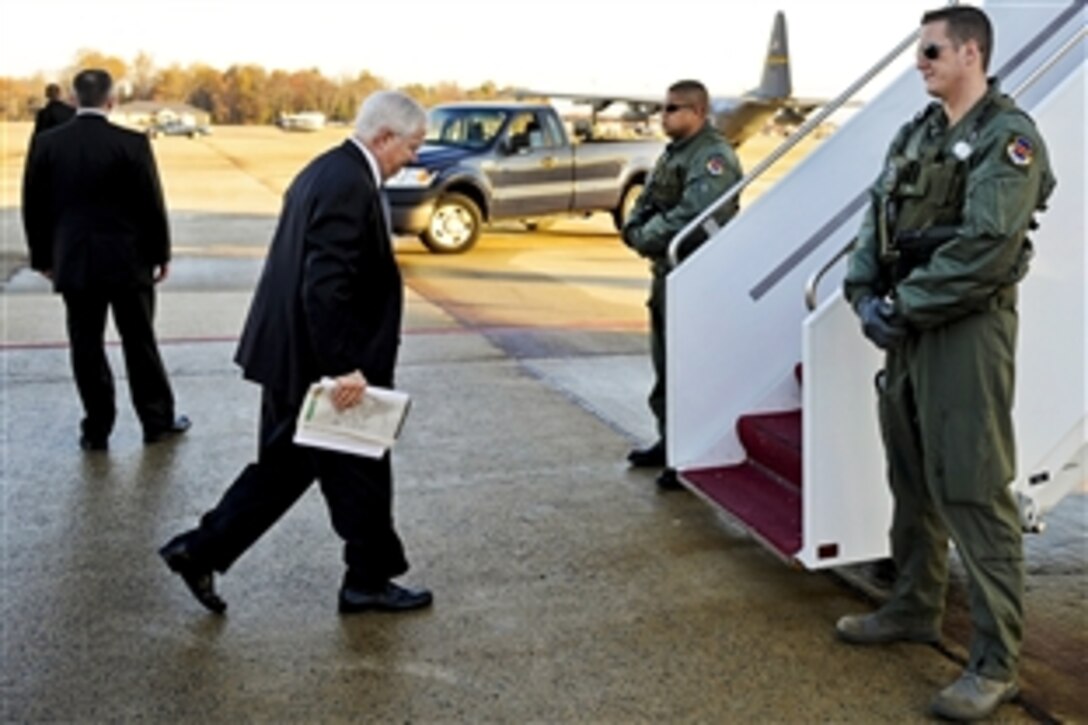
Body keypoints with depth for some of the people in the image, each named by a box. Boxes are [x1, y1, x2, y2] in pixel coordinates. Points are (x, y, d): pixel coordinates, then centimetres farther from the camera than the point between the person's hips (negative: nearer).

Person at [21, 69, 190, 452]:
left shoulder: (46, 143, -2)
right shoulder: (131, 143, -11)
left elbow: (34, 206, 3)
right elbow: (151, 204, -8)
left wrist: (43, 258, 14)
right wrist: (161, 254, 4)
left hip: (74, 261, 2)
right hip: (127, 260, -2)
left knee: (86, 347, 8)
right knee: (140, 342, 10)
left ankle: (96, 430, 14)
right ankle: (158, 420, 20)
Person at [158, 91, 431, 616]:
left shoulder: (327, 170, 12)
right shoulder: (350, 186, -20)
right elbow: (325, 286, -27)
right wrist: (345, 367, -25)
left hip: (292, 355, 10)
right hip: (318, 361, -10)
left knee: (284, 466, 18)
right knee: (360, 473, 7)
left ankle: (200, 551, 23)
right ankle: (368, 581, 22)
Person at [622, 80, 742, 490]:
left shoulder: (712, 157, -15)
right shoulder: (673, 152, 17)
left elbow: (692, 218, -27)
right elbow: (646, 202, 18)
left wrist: (647, 239, -15)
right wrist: (635, 229, -3)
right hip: (666, 272, 10)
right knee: (665, 366, 18)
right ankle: (670, 441, 31)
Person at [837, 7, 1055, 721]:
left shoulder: (1008, 137, -10)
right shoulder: (917, 134, 15)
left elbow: (983, 250, -20)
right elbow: (877, 221, 12)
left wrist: (904, 306, -15)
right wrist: (867, 296, -4)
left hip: (968, 331, -8)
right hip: (907, 326, 8)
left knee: (974, 493, -7)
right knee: (913, 479, 18)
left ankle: (996, 661, 1)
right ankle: (916, 607, 34)